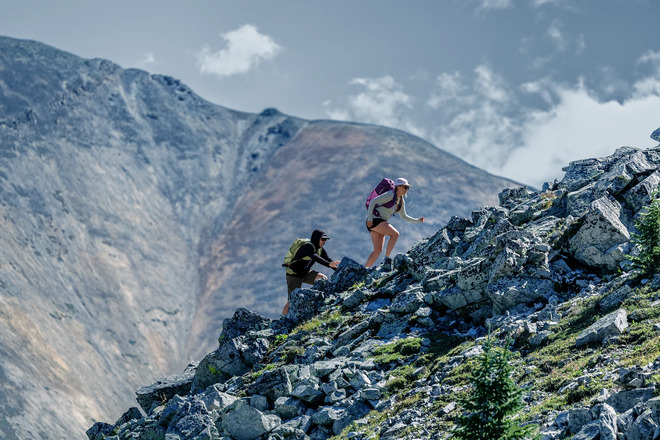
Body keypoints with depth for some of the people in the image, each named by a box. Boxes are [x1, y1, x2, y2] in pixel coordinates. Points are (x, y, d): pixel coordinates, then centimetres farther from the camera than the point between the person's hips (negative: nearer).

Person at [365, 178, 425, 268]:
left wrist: (417, 220, 10)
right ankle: (386, 259, -16)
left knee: (378, 250, 3)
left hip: (380, 222, 9)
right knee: (395, 234, -19)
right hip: (374, 220, -9)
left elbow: (404, 217, 22)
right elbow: (373, 201, -19)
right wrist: (369, 218, -23)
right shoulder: (390, 195, -15)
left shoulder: (401, 201, 12)